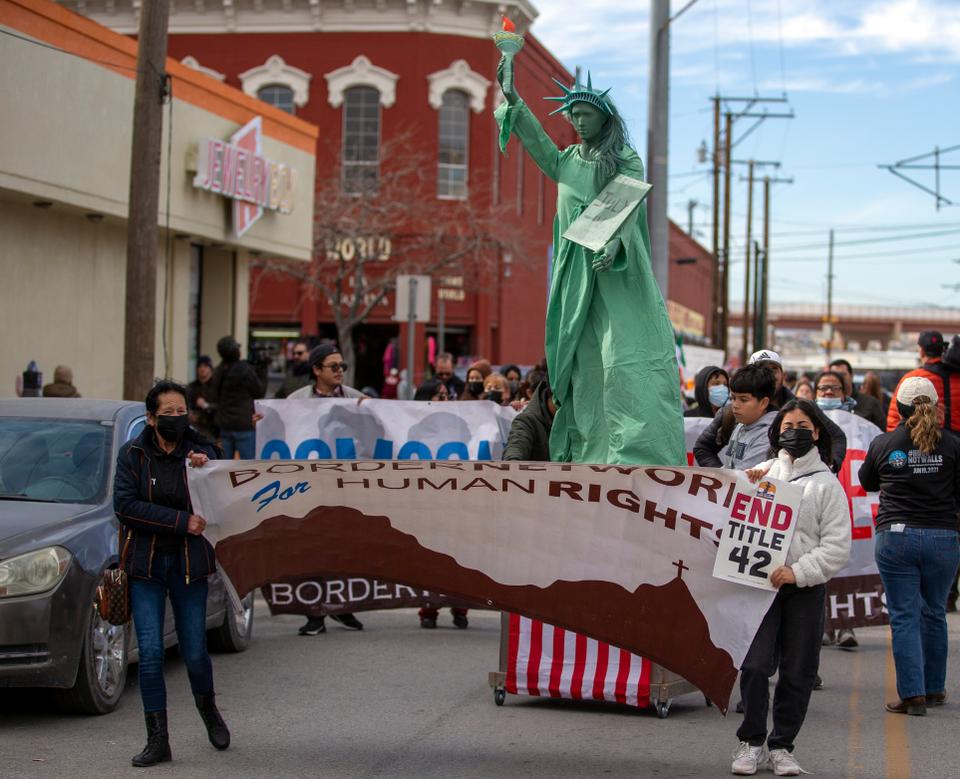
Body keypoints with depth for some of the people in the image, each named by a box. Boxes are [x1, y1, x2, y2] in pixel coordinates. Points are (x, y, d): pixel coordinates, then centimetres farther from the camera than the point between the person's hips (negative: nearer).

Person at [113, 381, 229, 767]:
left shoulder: (200, 451, -1)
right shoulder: (133, 453, -2)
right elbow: (125, 505, -13)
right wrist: (181, 521, -18)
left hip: (188, 562, 0)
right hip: (145, 563, 0)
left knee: (195, 652, 5)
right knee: (150, 653, -5)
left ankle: (209, 711, 36)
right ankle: (158, 739, 3)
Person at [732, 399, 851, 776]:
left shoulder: (827, 484, 5)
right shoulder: (763, 473, 10)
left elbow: (837, 547, -1)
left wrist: (798, 572, -13)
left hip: (806, 589, 0)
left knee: (797, 672, 4)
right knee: (754, 666, -10)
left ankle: (782, 746, 18)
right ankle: (751, 741, 6)